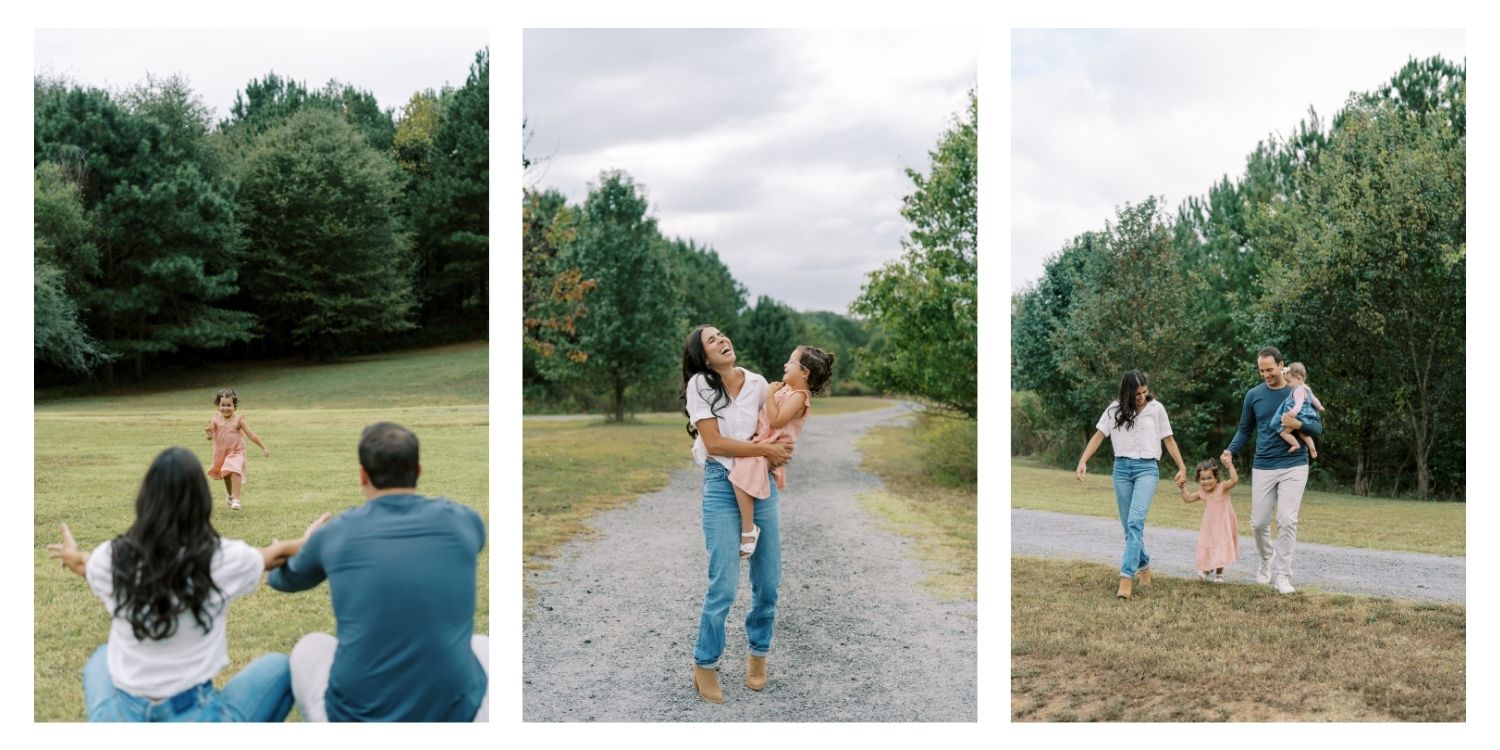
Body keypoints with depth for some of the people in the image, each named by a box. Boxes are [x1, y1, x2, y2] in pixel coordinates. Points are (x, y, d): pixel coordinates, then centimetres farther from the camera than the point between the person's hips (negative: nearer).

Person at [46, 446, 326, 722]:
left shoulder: (113, 558, -8)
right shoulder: (223, 558, -14)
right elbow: (271, 555, 11)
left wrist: (73, 558, 45)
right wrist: (304, 544, 35)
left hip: (121, 718, 4)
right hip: (195, 718, -3)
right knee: (278, 667, 21)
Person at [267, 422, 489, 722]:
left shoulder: (335, 533, 4)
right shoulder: (463, 521, 2)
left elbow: (283, 578, 29)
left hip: (356, 719, 1)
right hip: (453, 719, 0)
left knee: (309, 649, 31)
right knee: (484, 649, 32)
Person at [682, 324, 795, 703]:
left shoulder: (758, 384, 6)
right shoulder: (700, 386, -6)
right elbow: (714, 442, -13)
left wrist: (777, 448, -4)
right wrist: (764, 449, -13)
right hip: (722, 486, -4)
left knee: (768, 581, 9)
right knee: (724, 585, -6)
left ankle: (758, 653, 30)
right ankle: (705, 664, 13)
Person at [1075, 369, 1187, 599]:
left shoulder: (1156, 408, 1)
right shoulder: (1115, 409, 4)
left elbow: (1169, 440, 9)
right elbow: (1098, 436, 2)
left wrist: (1182, 468, 9)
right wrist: (1083, 461, -10)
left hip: (1146, 469, -3)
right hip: (1121, 469, 3)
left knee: (1135, 522, -18)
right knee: (1129, 525, 8)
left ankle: (1127, 578, -23)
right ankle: (1144, 567, 28)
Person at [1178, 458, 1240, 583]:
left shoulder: (1222, 488, -18)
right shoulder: (1202, 492, -2)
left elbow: (1235, 480, -35)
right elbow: (1187, 499, 10)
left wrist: (1229, 465, -42)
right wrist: (1183, 488, -2)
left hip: (1223, 526, -5)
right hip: (1209, 526, 5)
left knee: (1221, 549, 3)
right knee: (1207, 549, 11)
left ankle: (1219, 573, 21)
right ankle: (1207, 569, 36)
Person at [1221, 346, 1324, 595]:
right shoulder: (1253, 395, 5)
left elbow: (1318, 427, 0)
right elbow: (1245, 430, 12)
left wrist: (1299, 424, -21)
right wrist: (1230, 451, -5)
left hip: (1293, 466, -2)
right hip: (1263, 467, 2)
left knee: (1287, 521, -10)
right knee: (1258, 522, 5)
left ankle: (1283, 575, 0)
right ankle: (1267, 561, 32)